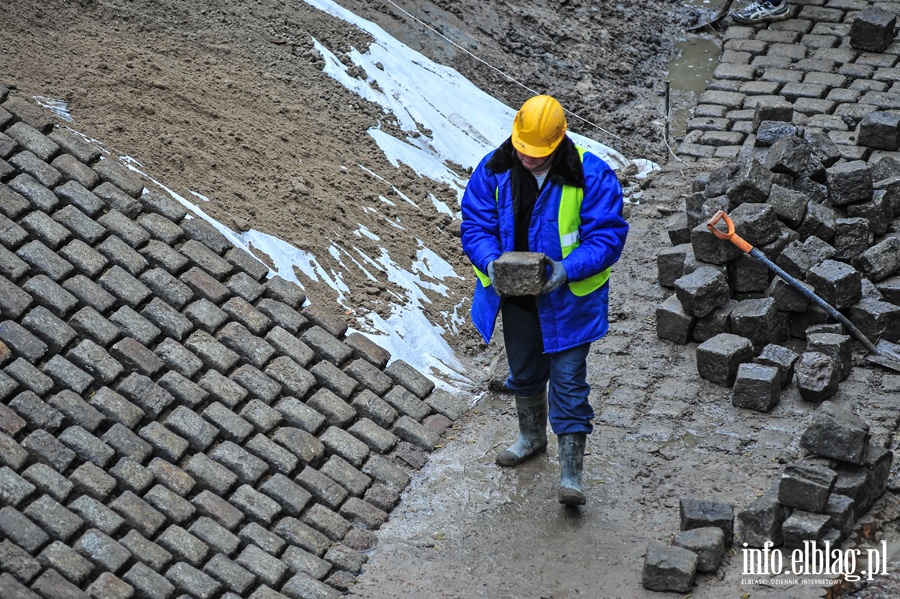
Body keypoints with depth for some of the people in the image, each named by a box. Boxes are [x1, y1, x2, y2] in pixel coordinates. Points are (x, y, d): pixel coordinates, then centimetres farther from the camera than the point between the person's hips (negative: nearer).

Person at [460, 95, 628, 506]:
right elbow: (475, 223, -2)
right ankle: (532, 436, 49)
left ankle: (571, 472, 7)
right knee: (523, 372, 23)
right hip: (516, 297, 4)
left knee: (568, 381, -3)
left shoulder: (590, 175, -19)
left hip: (567, 298, -4)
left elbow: (607, 235, -17)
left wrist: (567, 269, -31)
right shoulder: (494, 171, -8)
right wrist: (490, 260, -23)